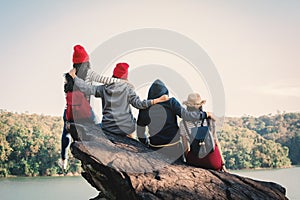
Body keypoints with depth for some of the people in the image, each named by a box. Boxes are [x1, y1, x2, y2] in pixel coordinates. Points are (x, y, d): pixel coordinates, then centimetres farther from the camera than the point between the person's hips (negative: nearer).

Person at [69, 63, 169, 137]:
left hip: (108, 128, 1)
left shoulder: (104, 89, 1)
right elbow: (138, 104, -12)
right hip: (125, 127, -1)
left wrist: (74, 76, 4)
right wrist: (156, 100, -14)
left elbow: (87, 89, -6)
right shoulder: (127, 88, -4)